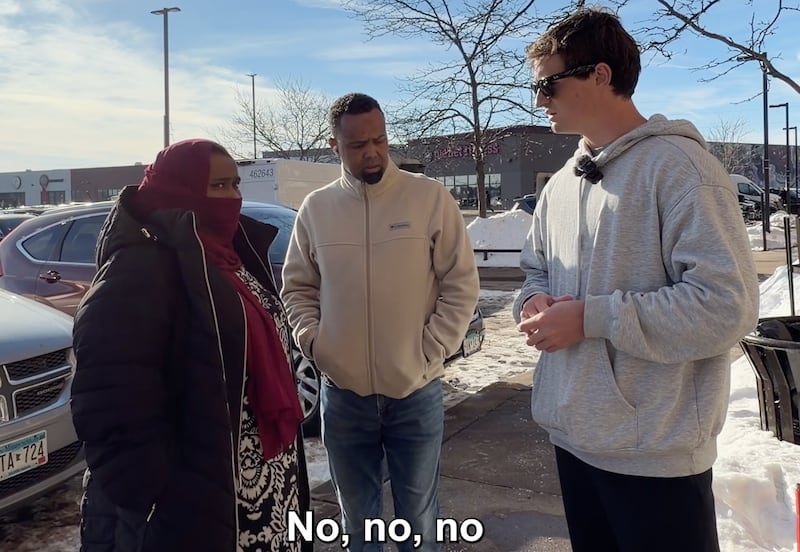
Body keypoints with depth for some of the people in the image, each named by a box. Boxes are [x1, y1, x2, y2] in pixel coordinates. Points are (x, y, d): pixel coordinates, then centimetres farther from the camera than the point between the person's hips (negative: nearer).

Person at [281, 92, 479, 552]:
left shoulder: (431, 197, -6)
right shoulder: (316, 208, 2)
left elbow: (461, 283, -5)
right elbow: (297, 287, 10)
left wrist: (431, 350, -10)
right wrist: (313, 341, -4)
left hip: (417, 392, -2)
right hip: (342, 395, 2)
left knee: (419, 515, 16)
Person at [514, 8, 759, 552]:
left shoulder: (677, 164, -14)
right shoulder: (561, 183, 10)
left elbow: (728, 303, -22)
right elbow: (537, 271, 20)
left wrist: (591, 316, -20)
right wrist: (534, 304, -4)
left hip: (655, 453, -7)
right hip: (574, 436, 8)